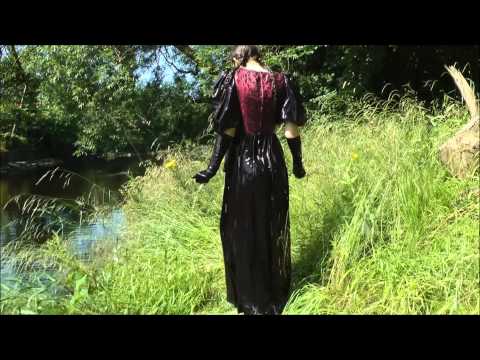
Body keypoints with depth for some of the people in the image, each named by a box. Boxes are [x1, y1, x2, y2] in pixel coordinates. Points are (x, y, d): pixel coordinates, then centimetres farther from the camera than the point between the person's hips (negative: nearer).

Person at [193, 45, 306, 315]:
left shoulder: (233, 80, -7)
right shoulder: (280, 81, 1)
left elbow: (228, 130, -11)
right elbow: (292, 129, -2)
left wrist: (213, 168, -6)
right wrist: (298, 164, 10)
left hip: (243, 161, -3)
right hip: (273, 161, 3)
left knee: (243, 229, 12)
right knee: (273, 227, 18)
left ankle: (250, 298, 23)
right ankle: (277, 293, 33)